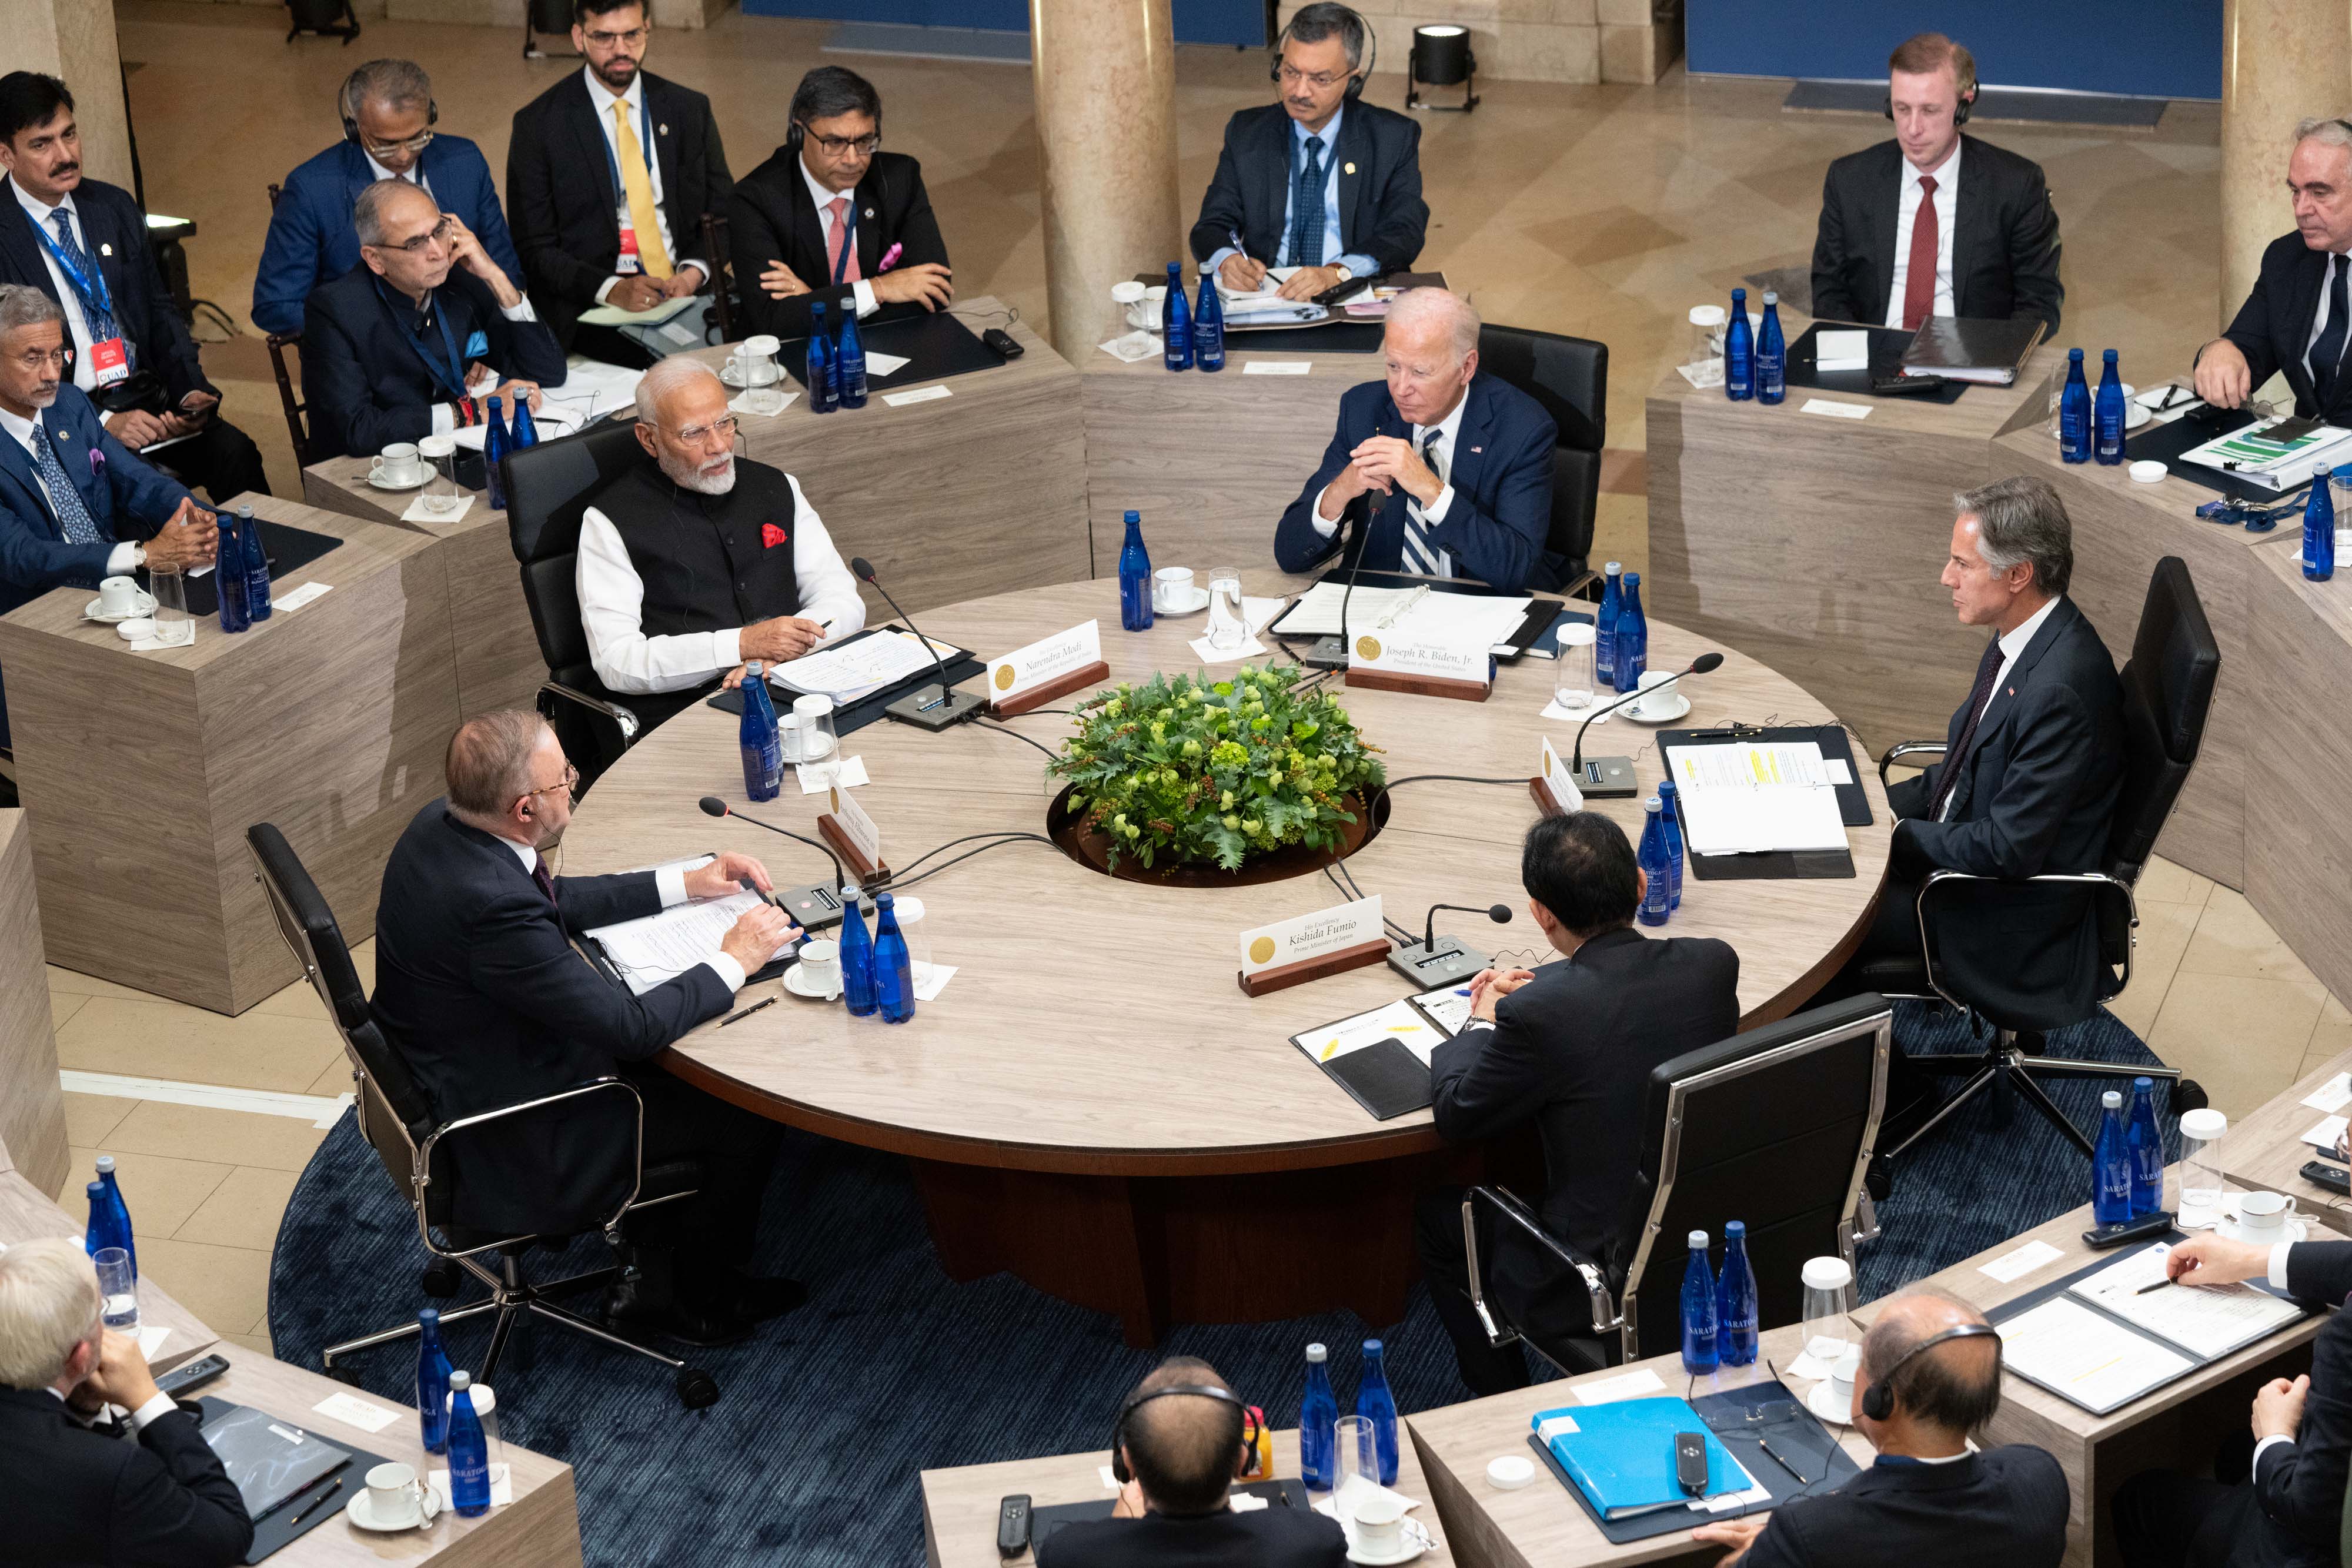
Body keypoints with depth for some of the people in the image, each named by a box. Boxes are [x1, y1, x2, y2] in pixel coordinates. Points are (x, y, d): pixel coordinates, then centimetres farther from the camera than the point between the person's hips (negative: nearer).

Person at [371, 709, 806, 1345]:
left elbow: (556, 901, 12)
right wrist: (734, 961, -13)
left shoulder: (441, 826, -7)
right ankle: (699, 1304, 26)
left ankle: (654, 1269, 30)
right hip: (506, 1151, -9)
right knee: (749, 1115, 3)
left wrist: (685, 883, 10)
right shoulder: (491, 905, -36)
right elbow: (631, 1025, -28)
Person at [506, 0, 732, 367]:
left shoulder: (689, 109, 11)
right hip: (591, 308, -4)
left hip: (687, 291, 4)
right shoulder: (538, 123, 1)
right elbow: (534, 248, -1)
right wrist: (610, 289, -17)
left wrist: (696, 271, -7)